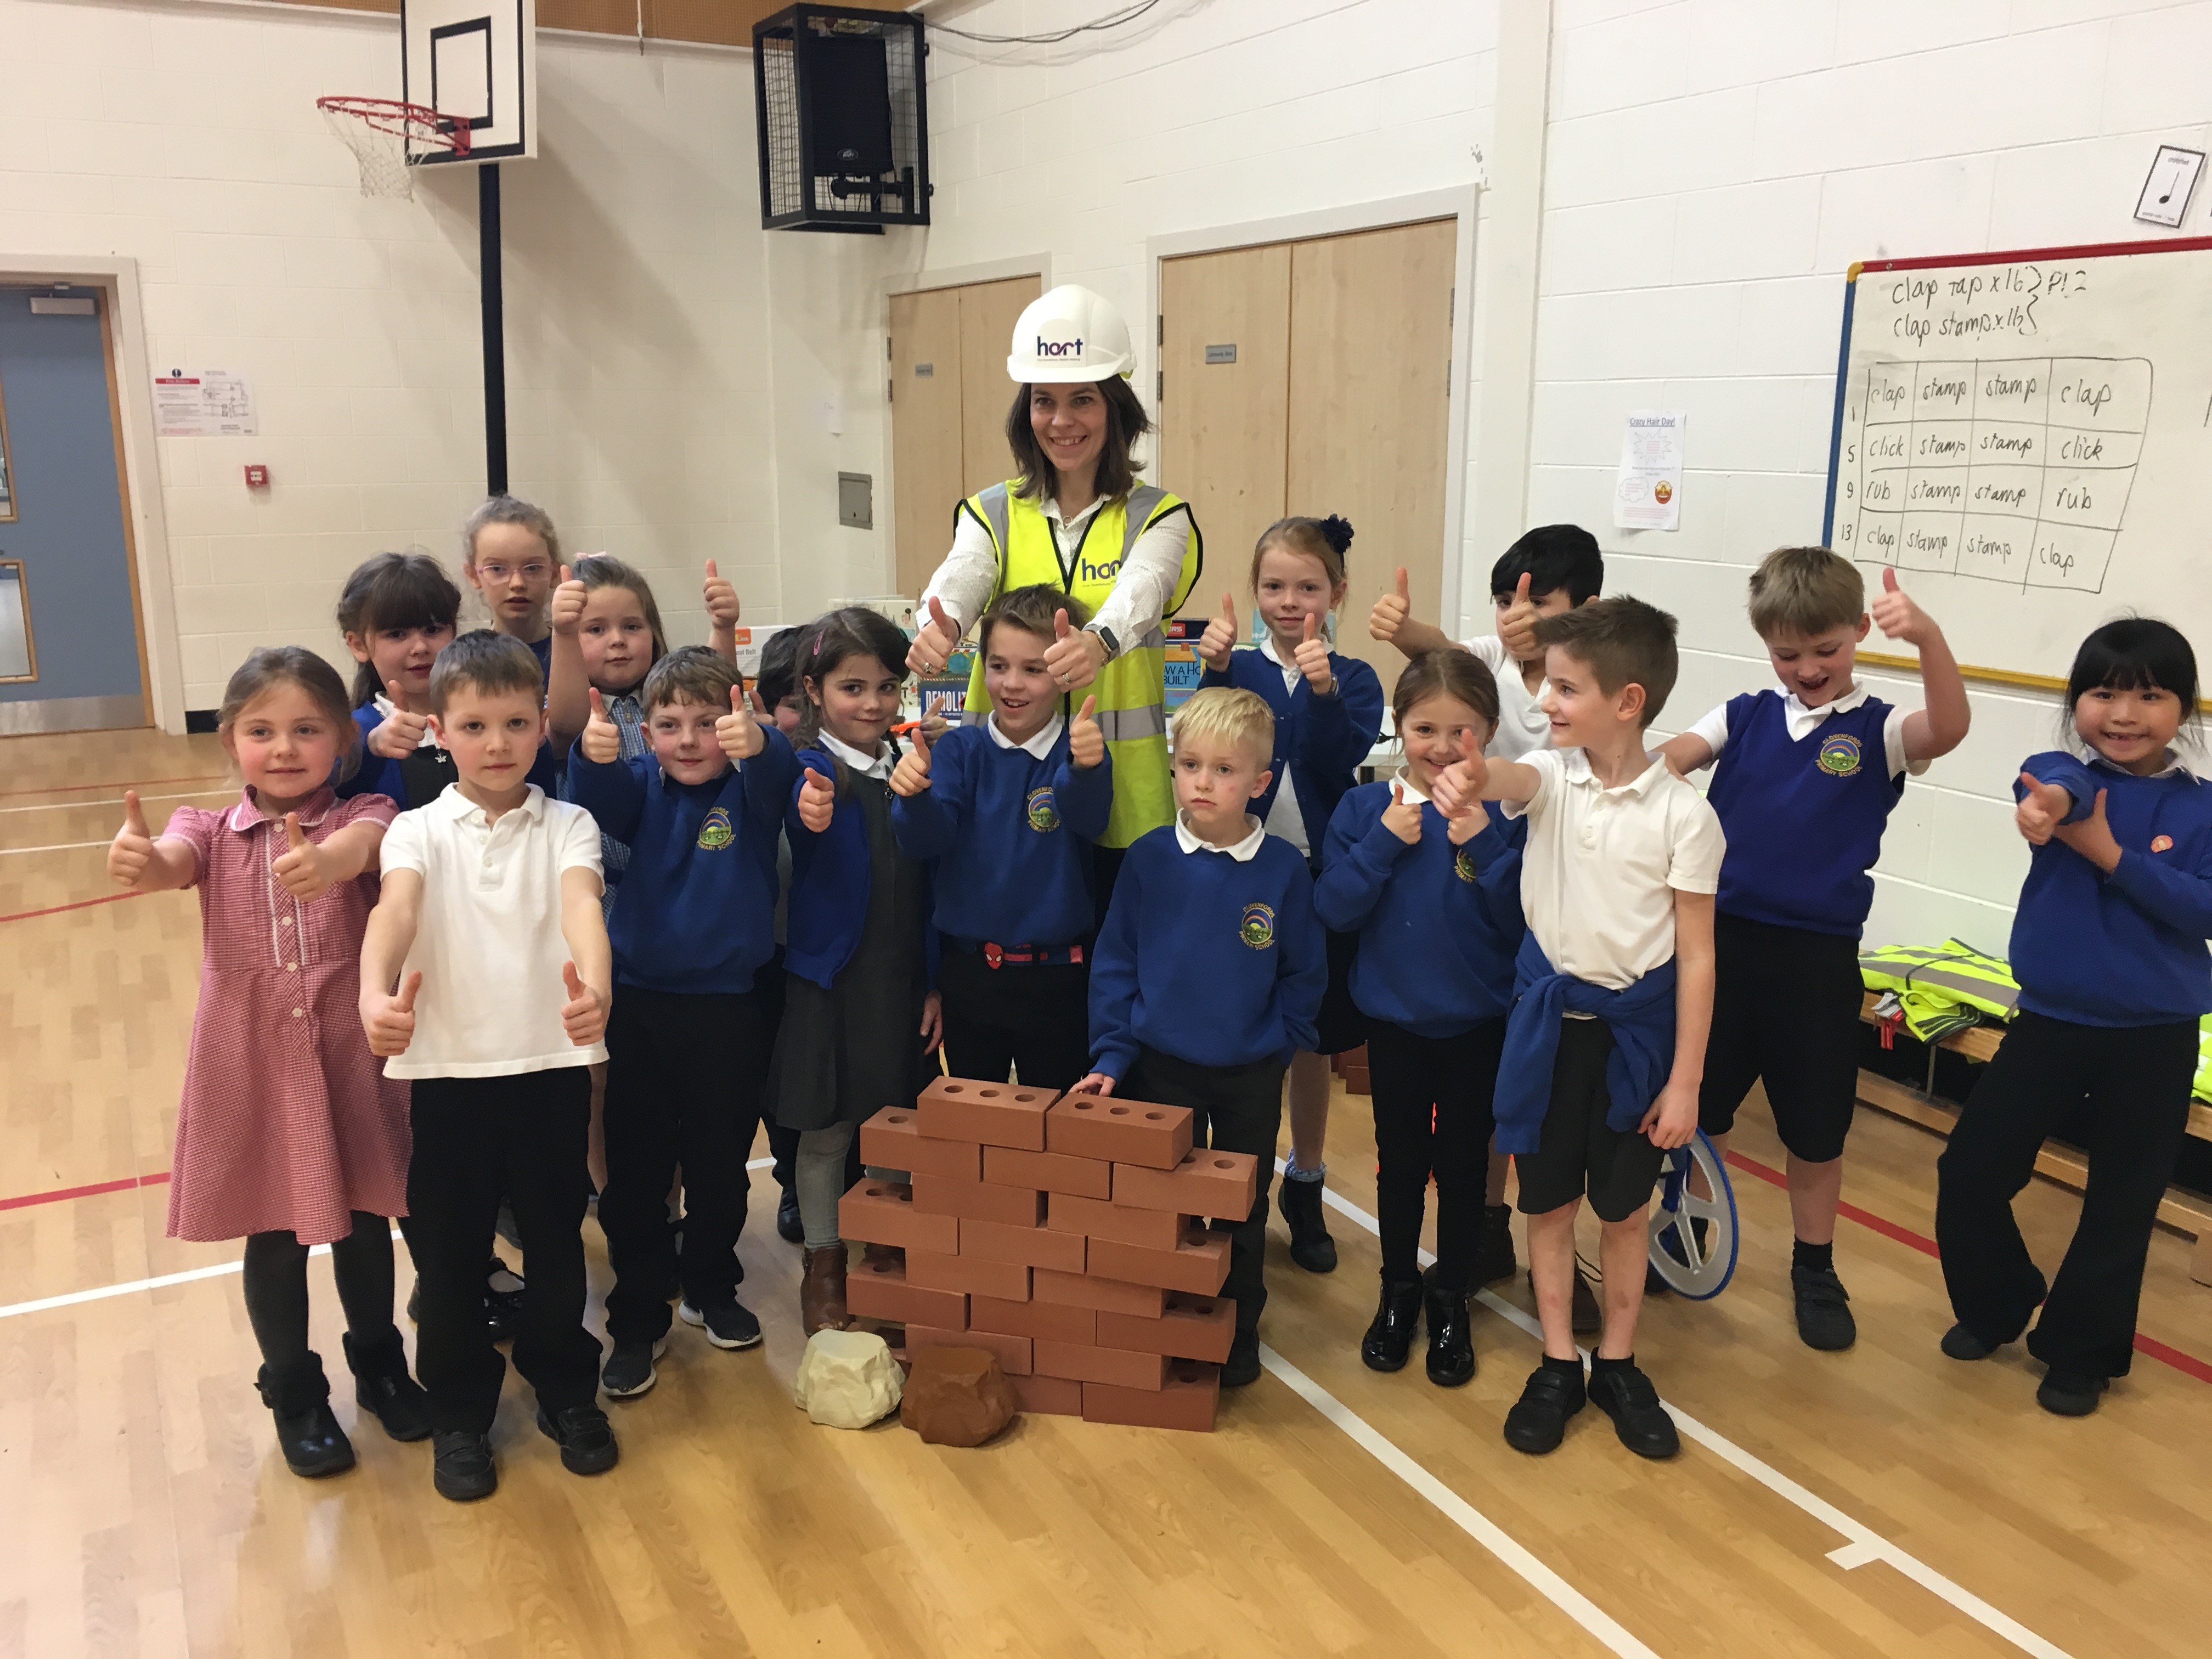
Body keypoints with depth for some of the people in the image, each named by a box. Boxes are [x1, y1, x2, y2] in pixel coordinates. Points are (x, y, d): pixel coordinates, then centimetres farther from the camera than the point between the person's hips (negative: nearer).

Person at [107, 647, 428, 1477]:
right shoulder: (214, 832, -2)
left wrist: (327, 861, -56)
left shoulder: (359, 817, -6)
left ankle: (379, 1366, 40)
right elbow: (174, 861, -26)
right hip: (253, 1071, 1)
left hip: (351, 1062, -1)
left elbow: (365, 843, -31)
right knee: (273, 1242, 13)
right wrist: (138, 858, -51)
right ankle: (295, 1395, 35)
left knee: (364, 1225, 16)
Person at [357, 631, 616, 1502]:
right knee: (449, 1252, 11)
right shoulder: (420, 829, 1)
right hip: (449, 1071, 0)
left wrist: (595, 985, -41)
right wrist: (376, 992, -41)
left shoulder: (567, 826, 1)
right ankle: (459, 1413, 31)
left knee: (556, 1240, 13)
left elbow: (582, 904, -19)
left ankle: (566, 1391, 35)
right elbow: (395, 909, -19)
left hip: (550, 1065, 0)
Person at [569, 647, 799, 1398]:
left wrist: (756, 744, -52)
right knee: (632, 1172, 6)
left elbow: (777, 776, -27)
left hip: (727, 1006, 0)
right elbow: (600, 800, -21)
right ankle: (638, 1319, 21)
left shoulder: (749, 787, -4)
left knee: (720, 1166, 14)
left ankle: (711, 1290, 36)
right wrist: (594, 754, -45)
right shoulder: (643, 786, 0)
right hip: (639, 1004, 1)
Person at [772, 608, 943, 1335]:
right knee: (826, 1131, 8)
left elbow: (932, 883, 7)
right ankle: (824, 1266, 25)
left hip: (904, 978, 4)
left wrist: (936, 983, 4)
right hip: (829, 979, -3)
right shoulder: (810, 768, -8)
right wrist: (811, 811, -58)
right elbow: (801, 808, -34)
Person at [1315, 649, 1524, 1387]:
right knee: (1400, 1161, 15)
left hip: (1479, 1026, -1)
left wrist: (1484, 845, -26)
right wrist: (1383, 843, -23)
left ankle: (1451, 1300, 31)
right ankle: (1399, 1292, 34)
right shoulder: (1365, 808, -7)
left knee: (1463, 1163, 13)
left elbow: (1522, 923, -15)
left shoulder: (1505, 815, -10)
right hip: (1395, 1021, 1)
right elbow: (1335, 909, -12)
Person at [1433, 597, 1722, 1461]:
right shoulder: (1553, 776, -7)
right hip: (1548, 1014, 2)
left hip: (1635, 1025, -2)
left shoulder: (1683, 813, -13)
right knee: (1549, 1202, 12)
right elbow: (1512, 780, -33)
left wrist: (1685, 1080, -9)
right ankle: (1558, 1367, 29)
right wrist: (1474, 777, -59)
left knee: (1623, 1208, 14)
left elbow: (1696, 955, -9)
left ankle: (1617, 1367, 33)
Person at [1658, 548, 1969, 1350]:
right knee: (1696, 1102, 15)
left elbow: (1949, 728, -23)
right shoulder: (1746, 717, 4)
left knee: (1816, 1126, 12)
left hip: (1818, 955, -2)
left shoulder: (1877, 731, -3)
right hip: (1724, 935, 2)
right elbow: (1673, 756, -10)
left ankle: (1815, 1268, 31)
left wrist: (1927, 635, -40)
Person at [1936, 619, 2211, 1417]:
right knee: (1970, 1170, 3)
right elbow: (2059, 787, -30)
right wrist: (2049, 803, -54)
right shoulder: (2061, 772, -5)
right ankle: (1995, 1307, 28)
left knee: (2120, 1205, 9)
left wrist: (2112, 855, -23)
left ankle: (2080, 1352, 28)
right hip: (2050, 1021, 1)